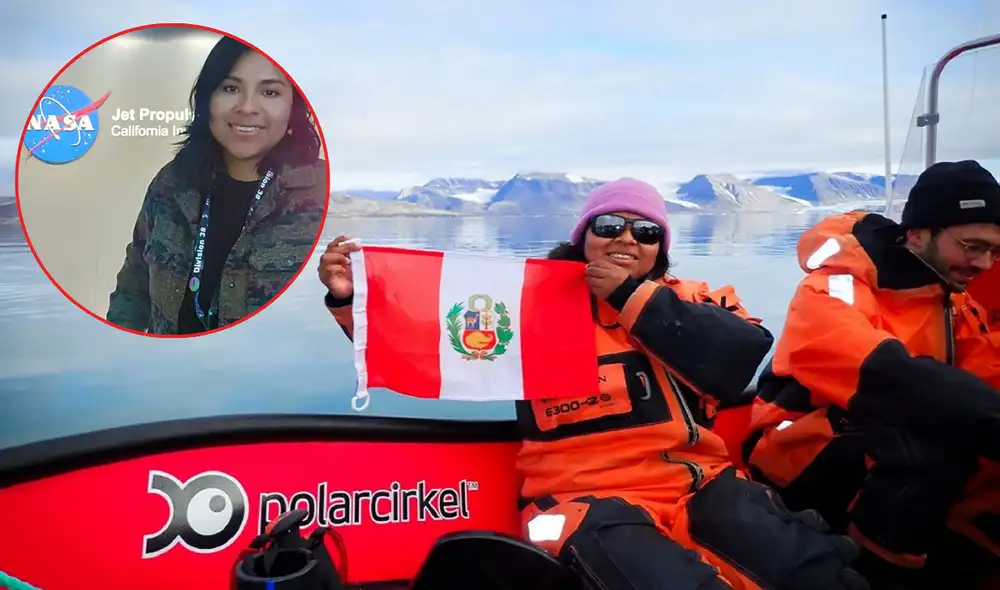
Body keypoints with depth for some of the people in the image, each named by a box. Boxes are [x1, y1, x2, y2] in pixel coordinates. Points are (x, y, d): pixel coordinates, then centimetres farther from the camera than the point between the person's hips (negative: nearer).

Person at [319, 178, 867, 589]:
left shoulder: (694, 300, 14)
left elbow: (747, 355, -6)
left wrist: (632, 296, -8)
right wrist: (351, 299, -6)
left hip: (699, 481, 4)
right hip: (589, 492, -3)